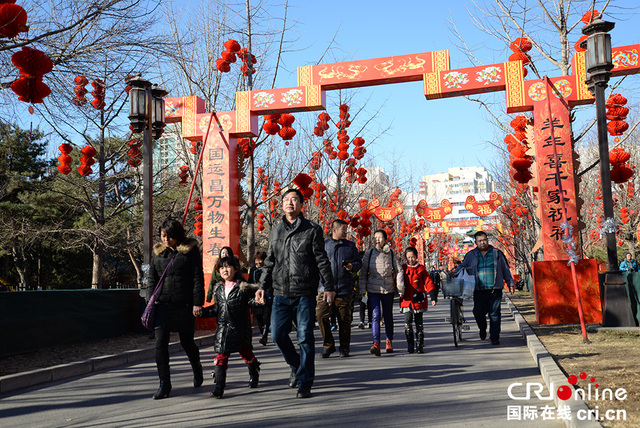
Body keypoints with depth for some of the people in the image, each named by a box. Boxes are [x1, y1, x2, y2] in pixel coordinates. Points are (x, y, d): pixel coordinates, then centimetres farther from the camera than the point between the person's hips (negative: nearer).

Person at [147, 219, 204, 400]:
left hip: (184, 305, -3)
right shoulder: (157, 252, 10)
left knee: (187, 342, 9)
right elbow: (152, 278, 15)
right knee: (160, 343, -7)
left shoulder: (190, 250, -2)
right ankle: (164, 383, 2)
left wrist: (197, 303, -9)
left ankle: (197, 368, 38)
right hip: (163, 305, 3)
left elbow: (198, 278, -3)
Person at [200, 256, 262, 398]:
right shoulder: (219, 288, 10)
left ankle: (254, 374, 37)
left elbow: (251, 300, -6)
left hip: (240, 327, -3)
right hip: (223, 327, 3)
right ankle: (219, 385, -5)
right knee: (221, 354, -5)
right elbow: (216, 308, 14)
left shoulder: (243, 287, -4)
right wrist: (201, 311, 5)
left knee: (245, 351, 10)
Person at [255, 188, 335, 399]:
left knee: (305, 337, -3)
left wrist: (329, 287, -5)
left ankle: (304, 383, 7)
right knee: (278, 334, 0)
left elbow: (322, 260, 1)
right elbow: (270, 261, 19)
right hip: (281, 293, 4)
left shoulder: (312, 230, 2)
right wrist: (263, 286, 11)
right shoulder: (275, 231, 14)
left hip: (305, 293, -3)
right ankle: (296, 365, 28)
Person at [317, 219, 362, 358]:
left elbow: (358, 262, 16)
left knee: (344, 319, 4)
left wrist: (352, 266, -7)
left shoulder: (350, 245, 12)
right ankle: (328, 345, 6)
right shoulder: (323, 245, 8)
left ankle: (344, 347, 19)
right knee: (321, 315, -10)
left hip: (344, 289, 1)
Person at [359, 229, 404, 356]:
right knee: (376, 315, -14)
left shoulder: (392, 254, 0)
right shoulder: (369, 254, 0)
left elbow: (399, 271, 4)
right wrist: (362, 290, 1)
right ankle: (376, 343, -22)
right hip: (373, 289, -1)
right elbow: (363, 273, 5)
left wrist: (400, 288, -2)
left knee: (388, 316, 11)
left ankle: (389, 341, 30)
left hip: (388, 289, 1)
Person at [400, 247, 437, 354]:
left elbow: (429, 283, 0)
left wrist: (433, 297, -7)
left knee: (419, 323, 4)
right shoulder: (403, 269, 8)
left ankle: (420, 345, 14)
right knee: (408, 322, -10)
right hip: (406, 300, 1)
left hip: (419, 300, -1)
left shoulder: (421, 269, 3)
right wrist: (400, 292, 5)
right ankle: (410, 345, 3)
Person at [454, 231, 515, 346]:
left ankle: (495, 337, 7)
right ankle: (483, 330, 25)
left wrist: (510, 284, 15)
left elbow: (506, 270, 15)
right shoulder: (471, 255, 10)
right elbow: (462, 266, 14)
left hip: (495, 290, 0)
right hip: (479, 291, 1)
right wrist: (454, 273, -4)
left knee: (494, 314, -2)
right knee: (478, 313, -5)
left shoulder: (497, 253, 9)